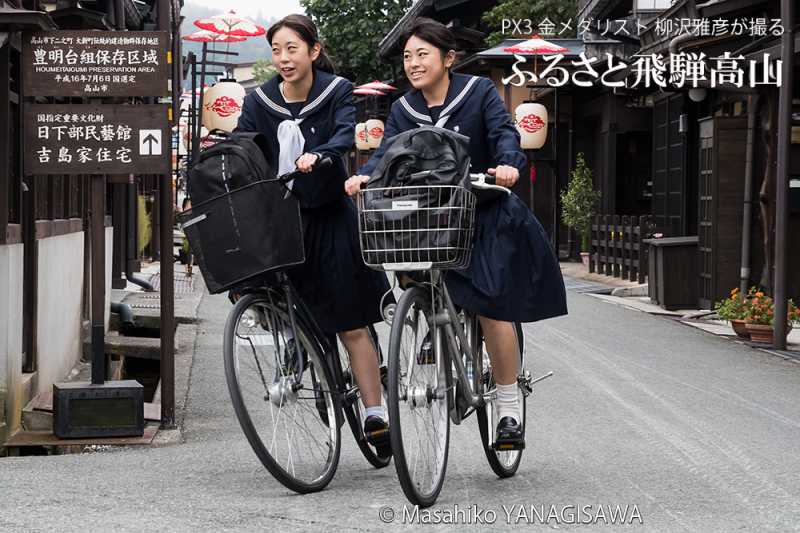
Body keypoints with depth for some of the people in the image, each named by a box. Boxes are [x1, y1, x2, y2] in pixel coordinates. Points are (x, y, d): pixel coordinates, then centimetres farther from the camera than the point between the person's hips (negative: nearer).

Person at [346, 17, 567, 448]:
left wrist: (508, 164, -40)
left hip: (484, 215, -4)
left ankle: (509, 410, -1)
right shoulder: (405, 110, 5)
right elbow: (388, 153, -9)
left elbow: (504, 133, -18)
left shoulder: (479, 92, -3)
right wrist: (365, 174, -32)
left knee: (492, 307, -10)